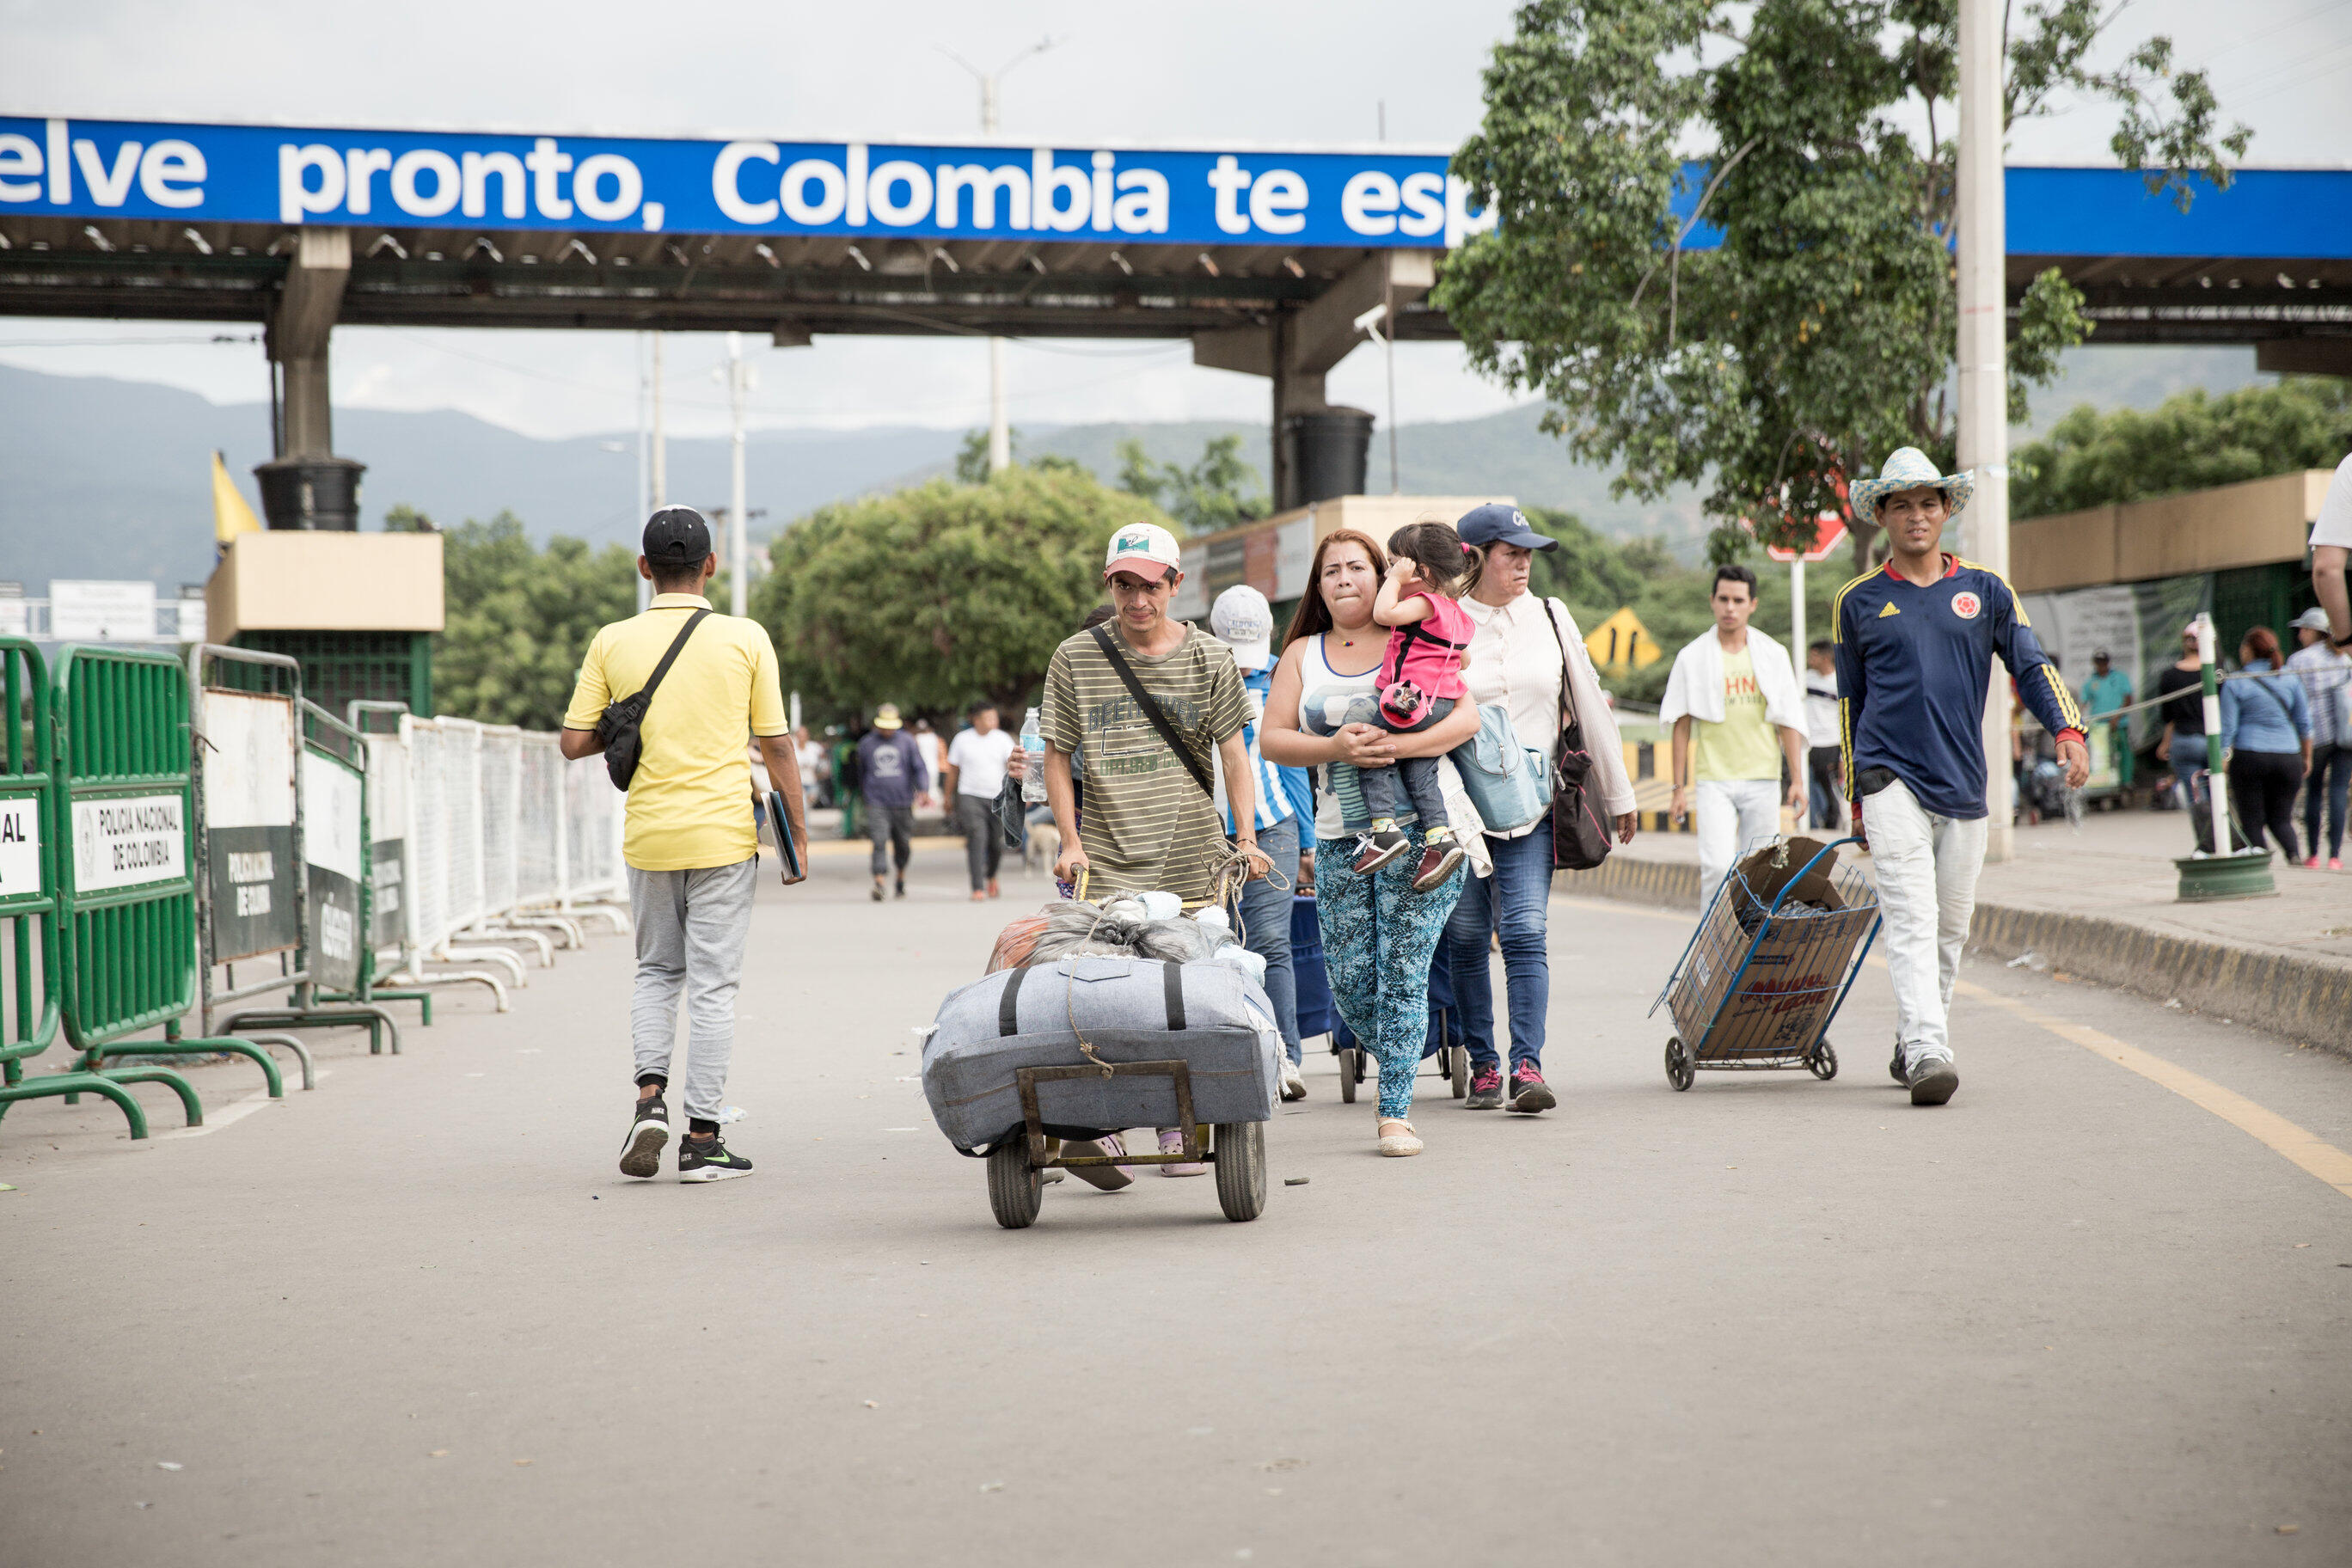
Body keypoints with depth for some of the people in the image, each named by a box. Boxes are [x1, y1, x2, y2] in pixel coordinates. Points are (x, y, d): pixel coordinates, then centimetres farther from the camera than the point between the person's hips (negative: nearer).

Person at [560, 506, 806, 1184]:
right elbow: (777, 746, -4)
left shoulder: (612, 643, -1)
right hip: (724, 835, -2)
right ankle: (702, 1139, 3)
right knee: (712, 985, 3)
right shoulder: (745, 639, -4)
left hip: (648, 836, 2)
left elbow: (574, 740, -1)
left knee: (656, 971, 19)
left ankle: (650, 1095, -1)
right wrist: (798, 832, 4)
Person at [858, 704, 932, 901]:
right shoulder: (866, 744, 8)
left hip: (902, 802, 1)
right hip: (877, 804, -1)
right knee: (879, 843, -16)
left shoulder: (907, 741, 5)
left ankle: (901, 877, 33)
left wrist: (924, 791, -16)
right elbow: (861, 772, 22)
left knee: (903, 845, 9)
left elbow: (920, 768, 0)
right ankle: (879, 882, -22)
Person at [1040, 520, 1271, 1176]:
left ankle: (1177, 1129, 14)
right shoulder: (1076, 657, 4)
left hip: (1193, 855, 1)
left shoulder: (1208, 658, 6)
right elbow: (1057, 756, 7)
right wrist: (1071, 842, -2)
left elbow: (1233, 753, 6)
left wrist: (1247, 838, -5)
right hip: (1108, 858, -1)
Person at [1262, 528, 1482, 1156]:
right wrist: (1334, 749, -15)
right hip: (1340, 836, 3)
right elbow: (1272, 737, 3)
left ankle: (1396, 1111, -3)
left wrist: (1395, 746, -21)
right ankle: (1397, 1072, 27)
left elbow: (1465, 717, -7)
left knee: (1403, 971, -8)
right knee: (1349, 980, 1)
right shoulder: (1302, 654, 13)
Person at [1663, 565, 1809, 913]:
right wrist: (1679, 787, 1)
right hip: (1714, 780, -2)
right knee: (1717, 865, -16)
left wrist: (1797, 780, 3)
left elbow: (1789, 721, 9)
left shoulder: (1773, 655, 8)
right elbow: (1681, 724, 5)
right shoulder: (1692, 658, 4)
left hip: (1763, 780, 2)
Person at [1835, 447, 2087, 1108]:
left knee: (1950, 928, 8)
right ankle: (1926, 1052, -26)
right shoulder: (1858, 601, 7)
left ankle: (1914, 1046, 25)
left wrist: (2068, 731, -11)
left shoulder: (1986, 590, 9)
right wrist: (1856, 799, 17)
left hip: (1962, 783, 3)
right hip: (1890, 778, -2)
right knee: (1910, 918, -16)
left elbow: (2031, 667, 8)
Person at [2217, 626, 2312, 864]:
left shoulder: (2234, 684, -3)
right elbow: (2305, 724, 9)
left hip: (2248, 756, -3)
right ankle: (2293, 856, -14)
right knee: (2281, 818, 11)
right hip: (2288, 756, 3)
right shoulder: (2290, 679, 5)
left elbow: (2227, 729, -5)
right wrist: (2306, 757, 19)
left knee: (2252, 821, 5)